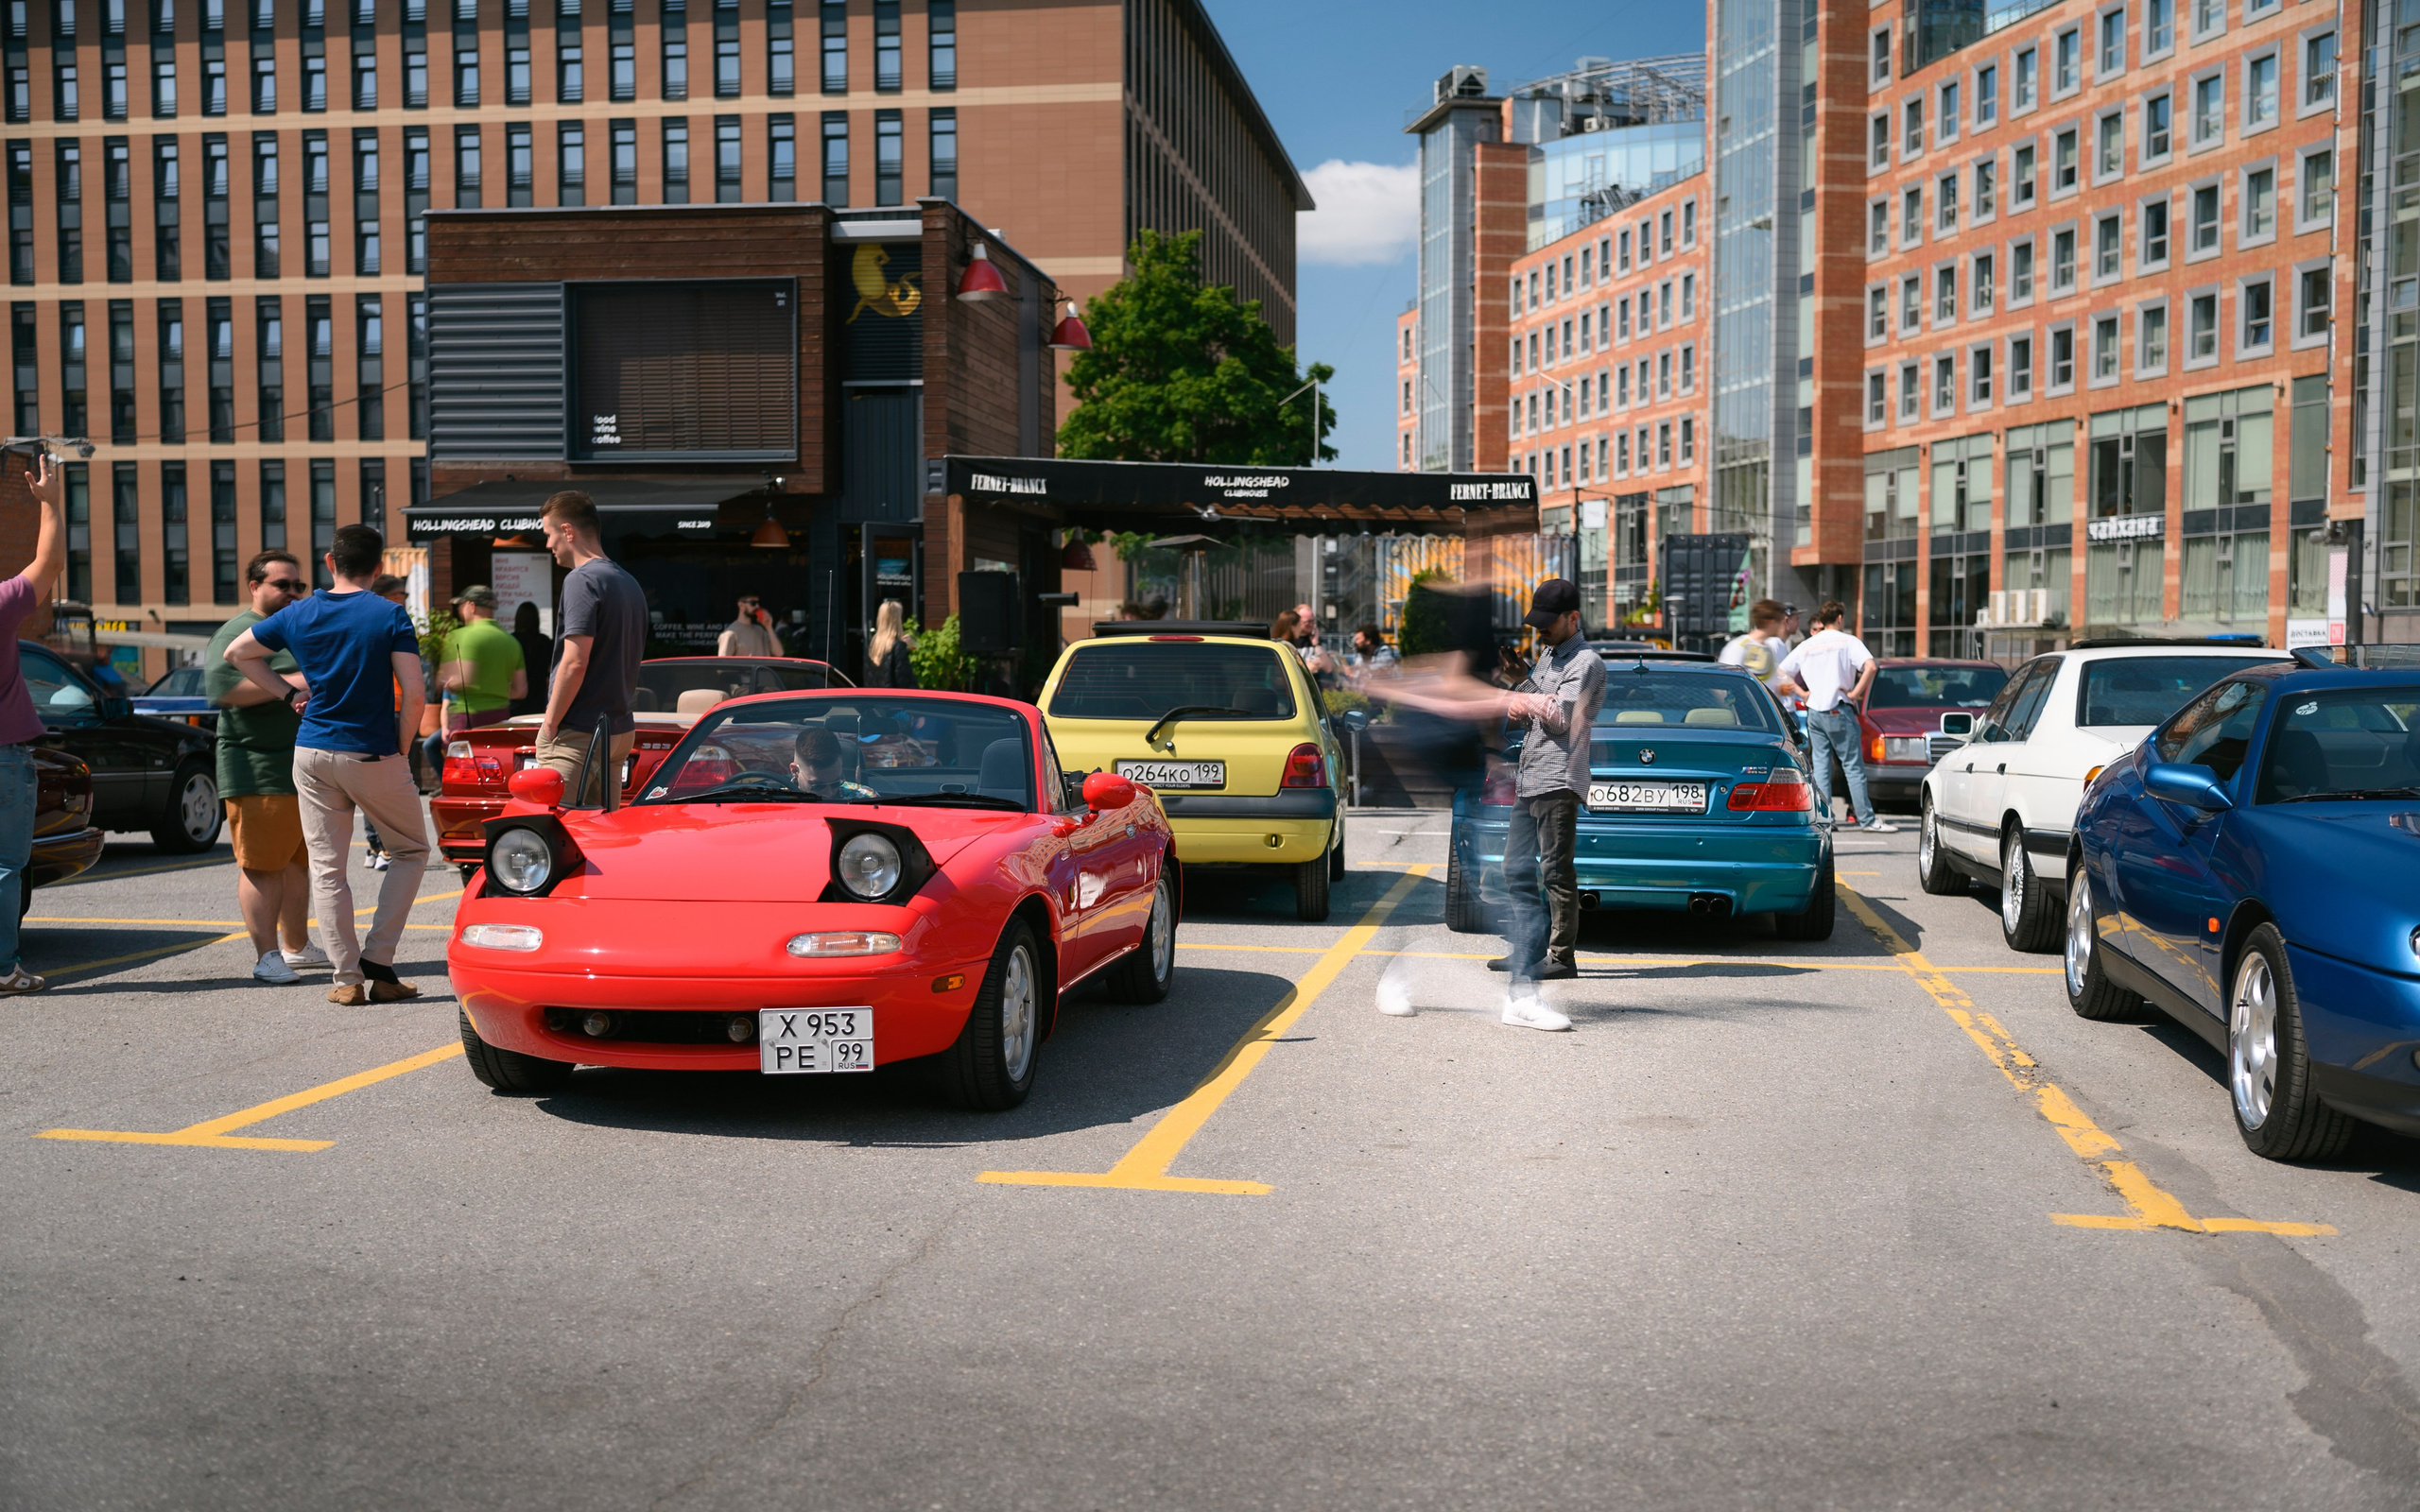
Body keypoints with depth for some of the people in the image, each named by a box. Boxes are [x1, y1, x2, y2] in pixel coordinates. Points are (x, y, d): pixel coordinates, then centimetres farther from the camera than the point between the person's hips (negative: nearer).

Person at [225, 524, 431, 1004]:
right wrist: (402, 750, -2)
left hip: (313, 753, 3)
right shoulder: (390, 616, -8)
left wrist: (287, 694, 16)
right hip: (374, 756, -3)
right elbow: (414, 695, -15)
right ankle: (377, 960, 5)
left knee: (326, 867, 8)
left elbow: (237, 652, 17)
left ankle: (347, 978, 6)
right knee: (411, 852, 14)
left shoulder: (298, 615, 4)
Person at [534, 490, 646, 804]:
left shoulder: (582, 580, -13)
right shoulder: (629, 583, 15)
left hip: (577, 734, -9)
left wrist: (550, 723, -12)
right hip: (620, 728, 9)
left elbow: (575, 663, -20)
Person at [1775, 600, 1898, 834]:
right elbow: (1870, 666, -19)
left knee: (1821, 767, 8)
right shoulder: (1847, 641, -3)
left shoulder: (1806, 646, 10)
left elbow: (1781, 674, 9)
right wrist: (1855, 694, -12)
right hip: (1839, 710, -4)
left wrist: (1802, 693, 8)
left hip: (1814, 712, 4)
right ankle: (1867, 819, 0)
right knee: (1853, 766, -1)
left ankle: (1823, 817, 3)